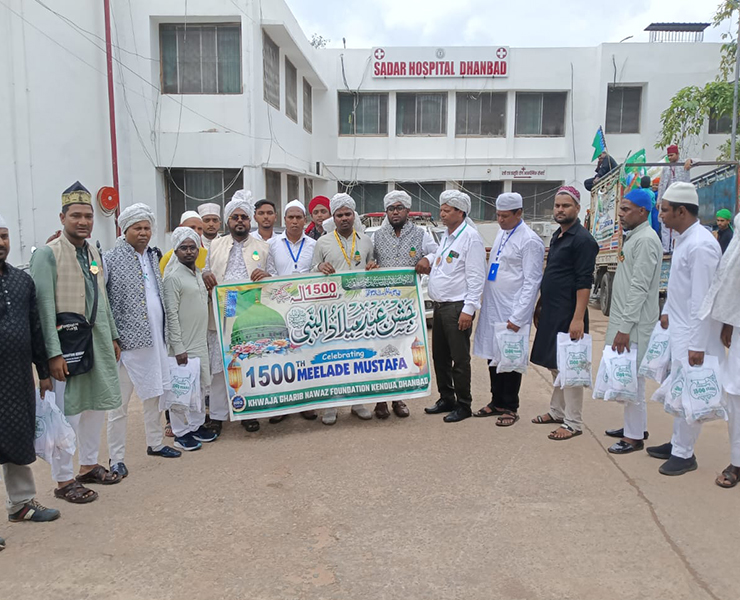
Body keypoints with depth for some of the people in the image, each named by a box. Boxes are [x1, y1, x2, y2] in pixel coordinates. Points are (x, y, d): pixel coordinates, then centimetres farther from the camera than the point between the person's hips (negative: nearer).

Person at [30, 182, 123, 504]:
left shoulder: (93, 251, 11)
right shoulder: (47, 254, -10)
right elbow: (44, 306, -15)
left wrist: (113, 337, 15)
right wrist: (54, 353, -19)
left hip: (98, 340, 7)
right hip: (67, 343, -7)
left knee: (98, 404, 16)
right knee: (68, 412, 0)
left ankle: (89, 465, 34)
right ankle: (63, 480, 16)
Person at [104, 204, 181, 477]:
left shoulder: (152, 256, 13)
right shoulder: (110, 259, -9)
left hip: (155, 340, 7)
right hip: (126, 341, -7)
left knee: (153, 394, 18)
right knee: (119, 402, 2)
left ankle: (155, 443, 34)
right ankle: (116, 459, 14)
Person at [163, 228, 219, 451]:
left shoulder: (199, 273, 11)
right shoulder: (173, 277, -13)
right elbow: (171, 314, -16)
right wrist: (178, 347, -18)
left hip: (201, 342, 8)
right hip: (183, 345, -8)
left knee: (200, 386, 15)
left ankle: (197, 425, 28)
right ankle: (181, 432, 14)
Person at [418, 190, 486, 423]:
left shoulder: (470, 237, -12)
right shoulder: (446, 236, 15)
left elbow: (476, 277, -16)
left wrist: (468, 310, -20)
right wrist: (428, 260, 7)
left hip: (457, 307, -9)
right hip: (440, 306, 9)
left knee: (460, 358, 0)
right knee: (440, 356, 15)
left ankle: (463, 405, 13)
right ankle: (446, 399, 29)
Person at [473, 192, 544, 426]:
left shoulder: (529, 241, -12)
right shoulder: (501, 234, 13)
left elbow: (531, 282, -14)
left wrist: (518, 317, -17)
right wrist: (484, 303, 13)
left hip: (511, 312, -7)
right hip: (492, 309, 8)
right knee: (493, 356, 14)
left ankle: (510, 408, 18)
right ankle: (497, 402, 29)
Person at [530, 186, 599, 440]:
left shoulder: (583, 240, -13)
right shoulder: (557, 236, 14)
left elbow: (584, 282, -18)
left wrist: (578, 318, -23)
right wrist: (540, 305, 20)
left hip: (568, 314, -9)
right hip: (551, 312, 9)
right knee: (554, 364, 16)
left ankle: (573, 423, 8)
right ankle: (557, 411, 30)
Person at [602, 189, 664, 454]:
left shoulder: (646, 240, -15)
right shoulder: (633, 237, 15)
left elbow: (639, 288, -21)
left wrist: (625, 328, -22)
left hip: (634, 323, -10)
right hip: (624, 318, 10)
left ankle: (635, 436, 8)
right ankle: (634, 426, 30)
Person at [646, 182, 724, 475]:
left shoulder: (700, 245, -20)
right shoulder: (683, 239, 10)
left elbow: (702, 300, -23)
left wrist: (698, 345, -22)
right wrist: (667, 311, 20)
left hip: (692, 334, -9)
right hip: (678, 328, 9)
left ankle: (684, 454, 12)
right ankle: (678, 443, 30)